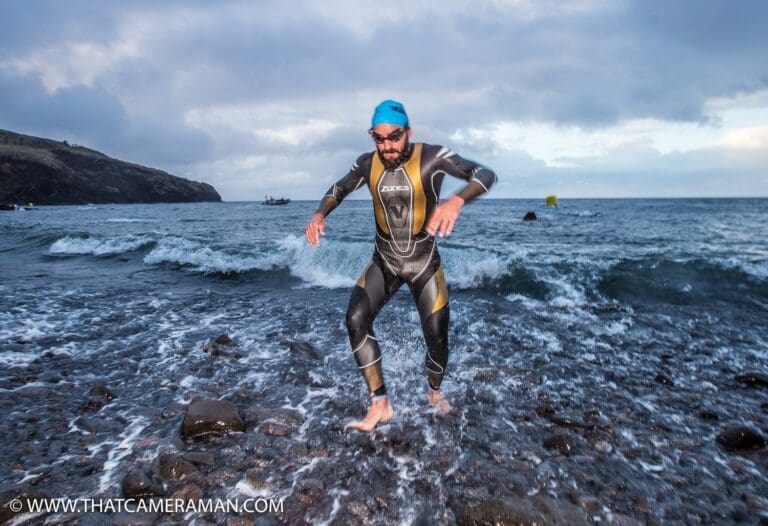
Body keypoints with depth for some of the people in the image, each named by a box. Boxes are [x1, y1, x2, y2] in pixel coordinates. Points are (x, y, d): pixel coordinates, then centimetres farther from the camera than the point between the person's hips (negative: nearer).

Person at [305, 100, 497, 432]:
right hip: (384, 262, 3)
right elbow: (339, 189, 12)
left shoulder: (432, 157, -17)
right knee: (356, 319, -19)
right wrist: (319, 214, -10)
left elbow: (485, 174, -25)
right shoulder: (368, 164, -6)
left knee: (437, 339, 1)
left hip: (424, 263, -2)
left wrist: (457, 201, -47)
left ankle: (434, 391, 35)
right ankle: (380, 404, -6)